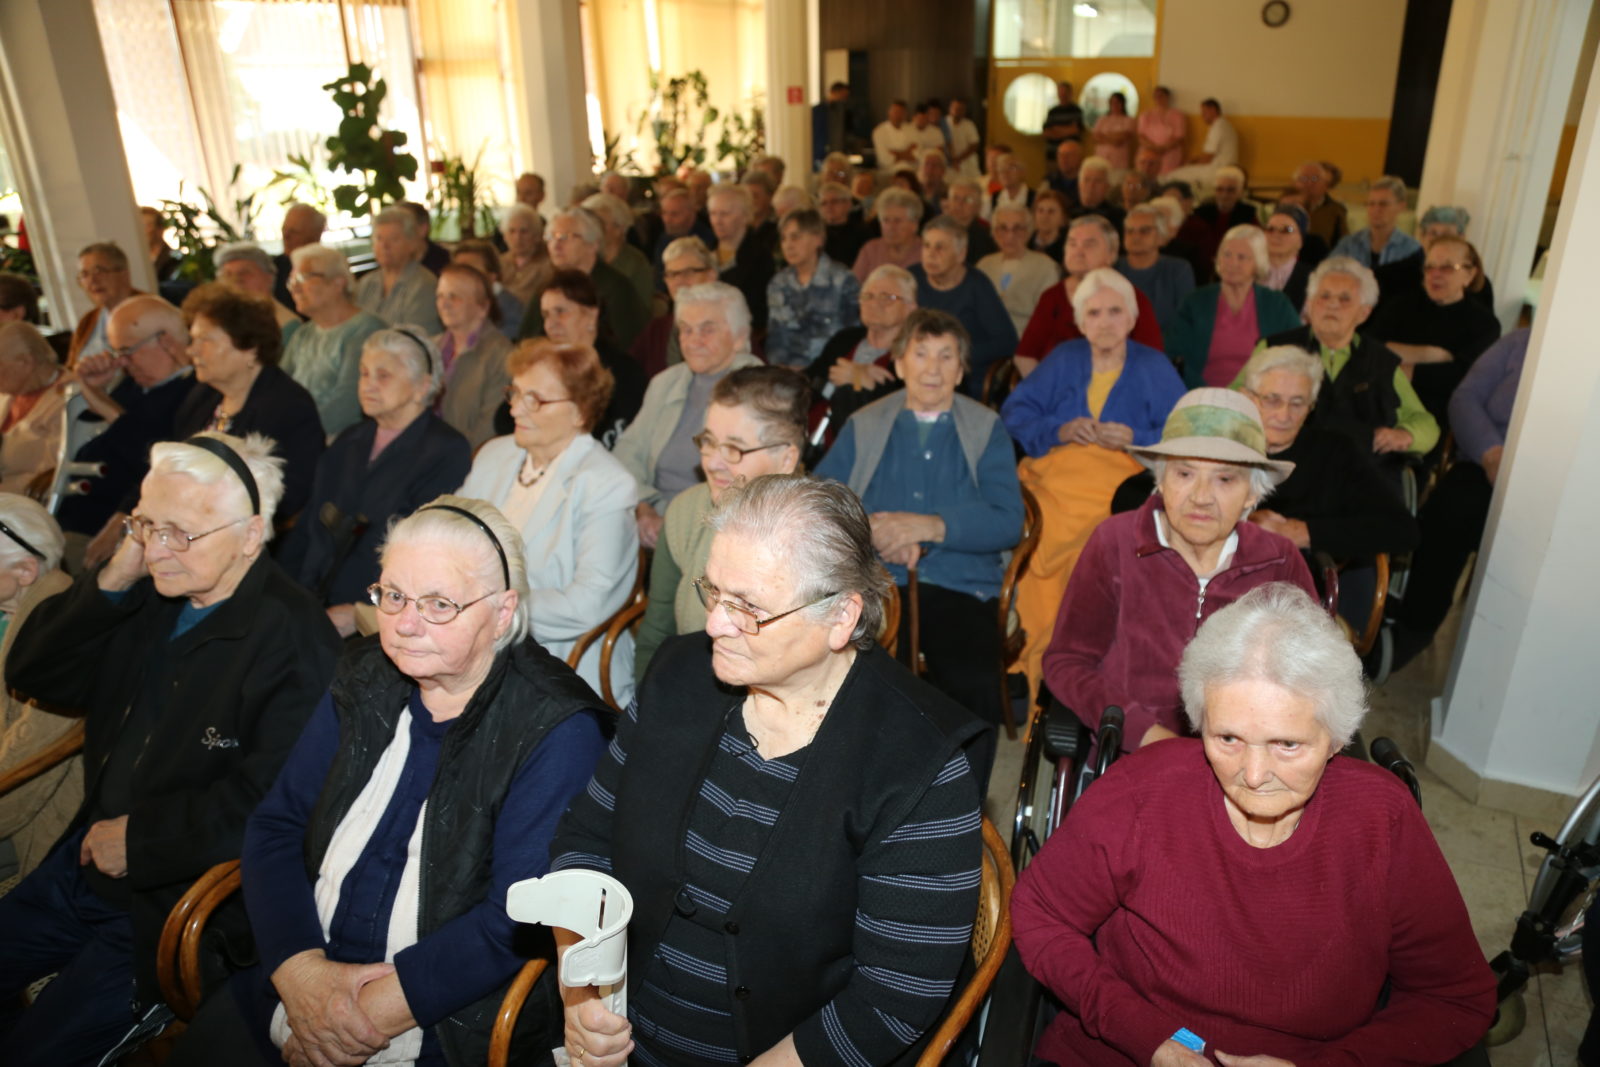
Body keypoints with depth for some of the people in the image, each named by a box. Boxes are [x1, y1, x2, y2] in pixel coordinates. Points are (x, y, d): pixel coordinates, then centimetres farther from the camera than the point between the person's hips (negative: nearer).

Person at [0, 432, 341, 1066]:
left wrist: (139, 838, -17)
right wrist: (114, 579, -8)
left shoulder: (297, 644, -24)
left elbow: (268, 803, -30)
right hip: (84, 861, 8)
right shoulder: (149, 597, 4)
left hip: (180, 901, -8)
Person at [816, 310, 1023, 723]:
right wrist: (872, 531, -13)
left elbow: (1007, 523, -1)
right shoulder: (863, 426, 17)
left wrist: (929, 526, -14)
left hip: (961, 586, 0)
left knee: (971, 685, -28)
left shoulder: (987, 430, 13)